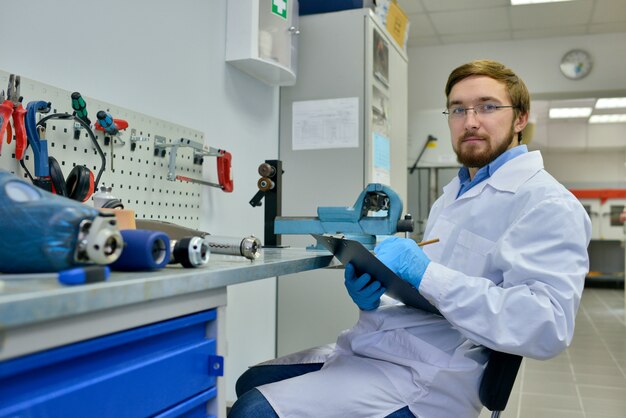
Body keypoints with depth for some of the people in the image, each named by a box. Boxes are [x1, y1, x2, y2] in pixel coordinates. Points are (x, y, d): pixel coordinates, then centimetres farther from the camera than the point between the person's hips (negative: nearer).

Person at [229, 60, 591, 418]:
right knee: (250, 383, 15)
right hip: (376, 347, 9)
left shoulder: (547, 204, -11)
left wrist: (427, 274, -28)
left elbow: (548, 325, -24)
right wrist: (373, 302, -1)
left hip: (422, 377, -9)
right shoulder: (455, 191, 18)